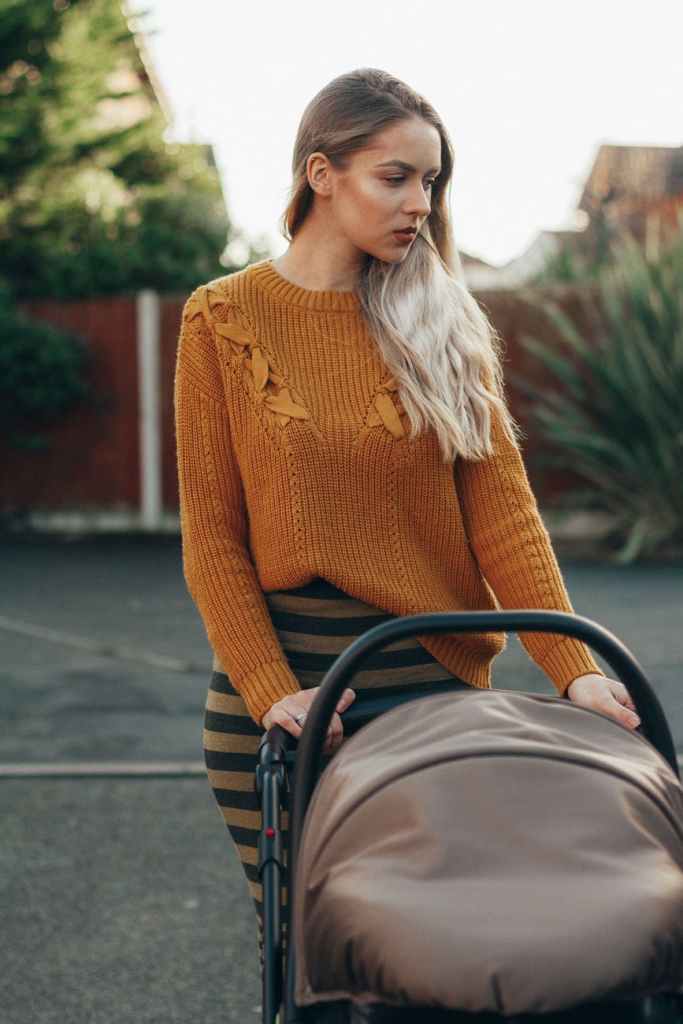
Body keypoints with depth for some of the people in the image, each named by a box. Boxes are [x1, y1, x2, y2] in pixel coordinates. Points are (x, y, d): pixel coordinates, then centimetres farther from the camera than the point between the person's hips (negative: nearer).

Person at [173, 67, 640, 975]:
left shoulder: (440, 321, 5)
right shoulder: (223, 319, -2)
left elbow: (502, 506, -4)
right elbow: (211, 535, -3)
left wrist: (573, 666, -16)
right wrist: (271, 690, -13)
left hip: (433, 673, 2)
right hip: (281, 670, -1)